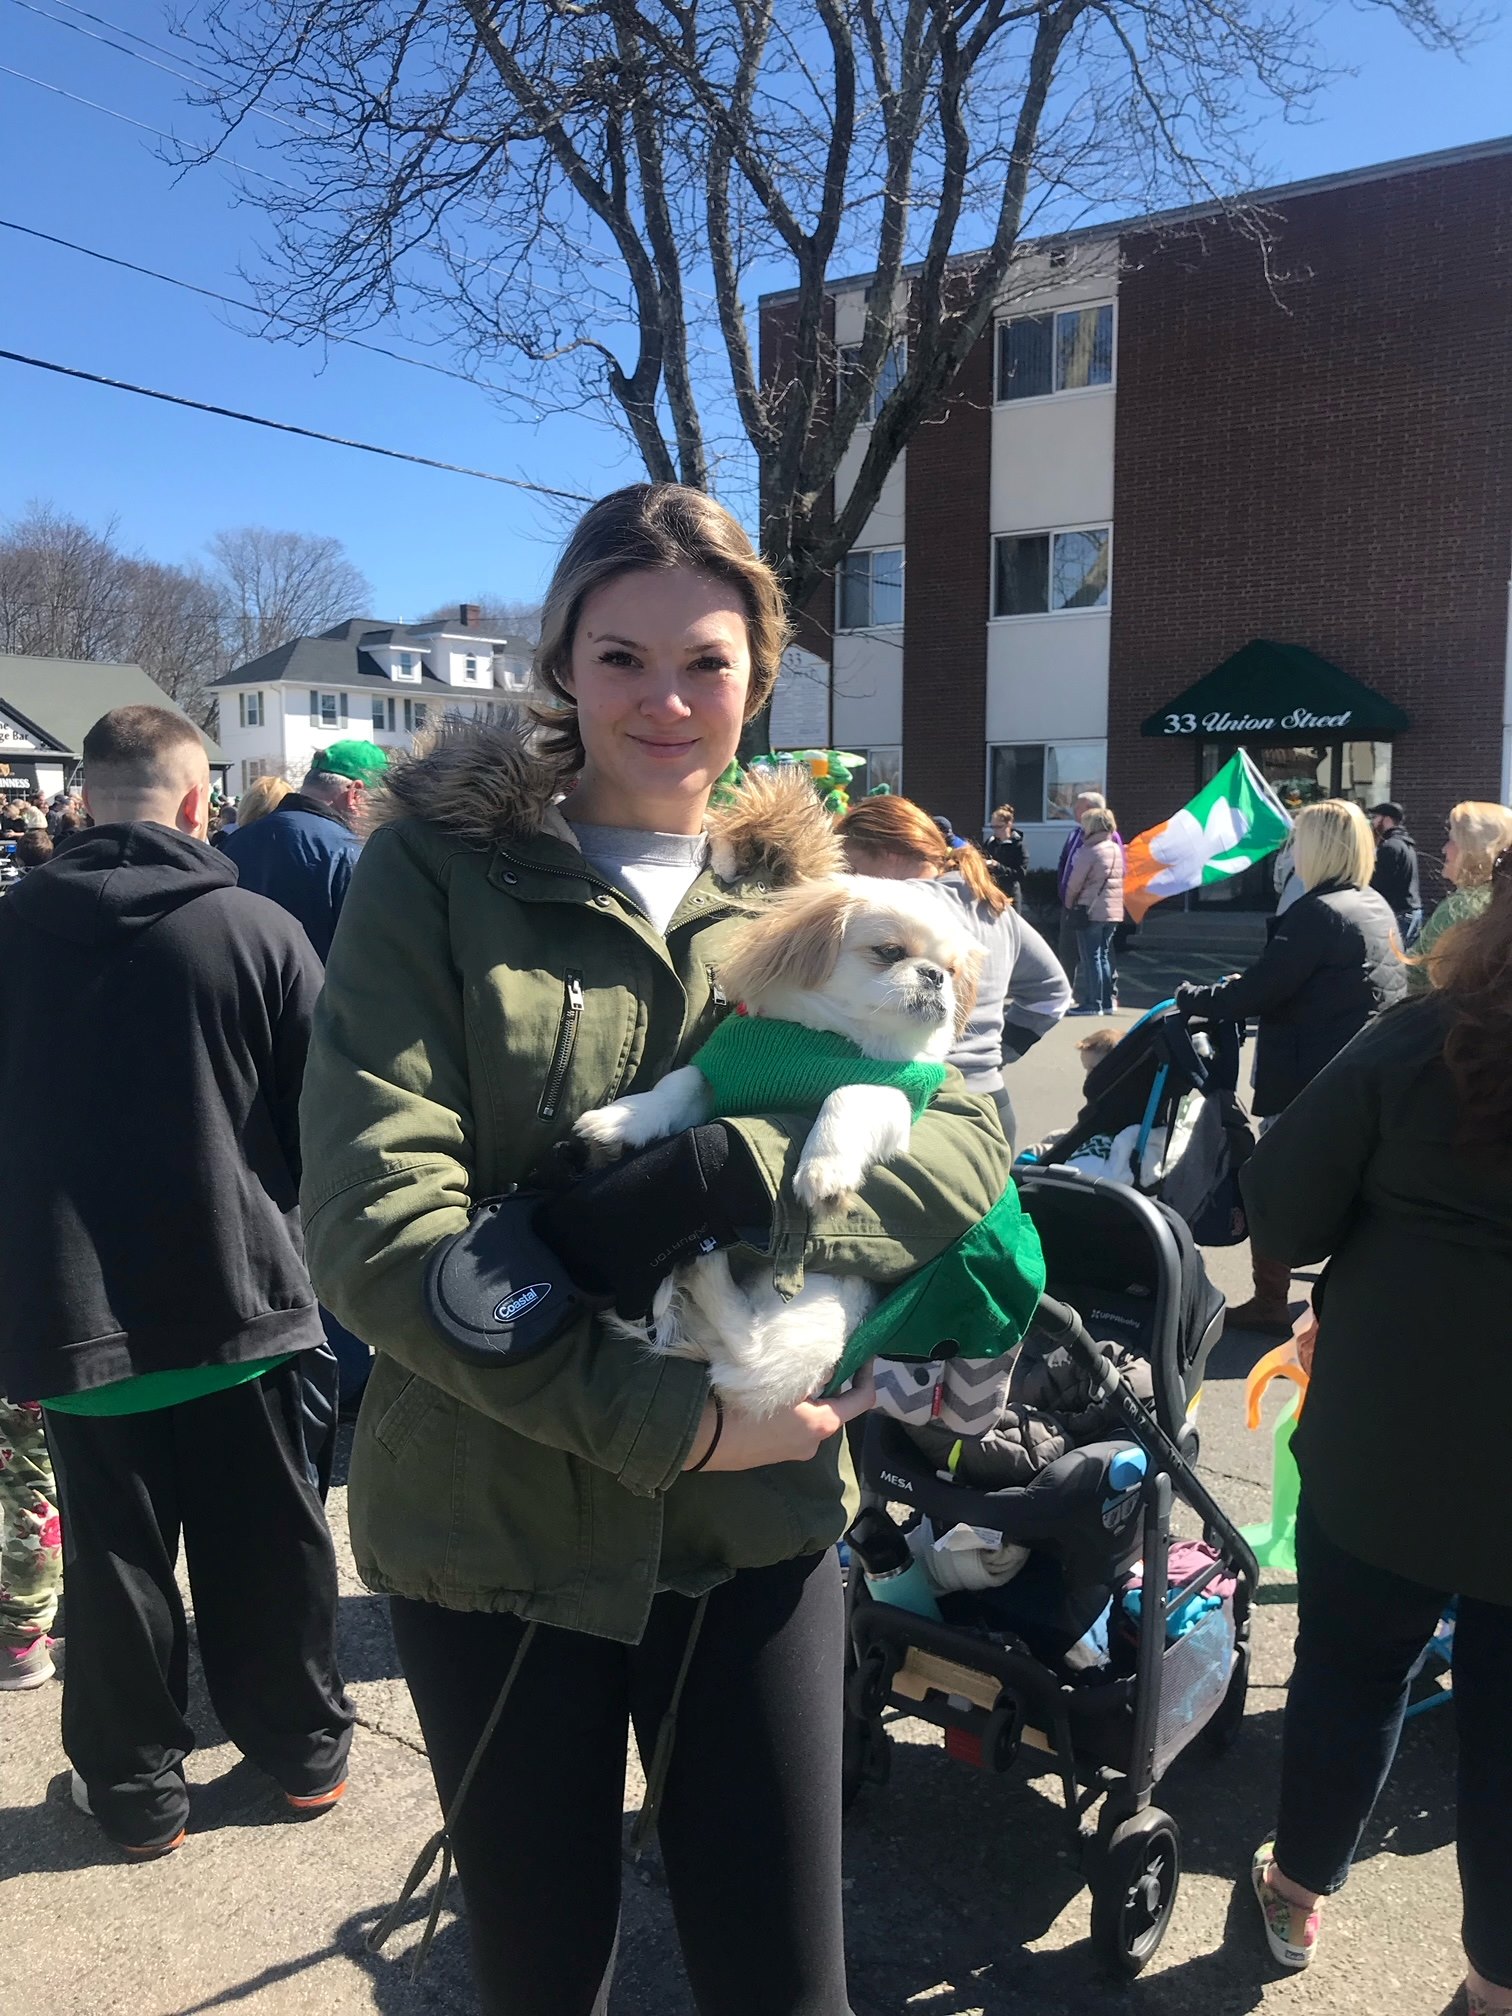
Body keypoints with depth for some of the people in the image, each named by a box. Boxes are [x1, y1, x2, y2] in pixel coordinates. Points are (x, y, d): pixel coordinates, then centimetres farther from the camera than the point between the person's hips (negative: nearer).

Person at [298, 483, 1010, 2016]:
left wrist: (717, 1182, -26)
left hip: (755, 1524, 2)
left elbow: (966, 1152, -9)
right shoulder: (432, 871, -6)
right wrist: (662, 1421, -21)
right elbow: (371, 1222, -17)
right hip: (493, 1526, -1)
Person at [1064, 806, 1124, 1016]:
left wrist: (1069, 904, 3)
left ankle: (1092, 1004, -1)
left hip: (1091, 910, -8)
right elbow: (1121, 878, 15)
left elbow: (1075, 882, -11)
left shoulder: (1089, 851, -13)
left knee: (1091, 957, -2)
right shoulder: (1117, 849, 11)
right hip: (1114, 909, 8)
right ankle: (1107, 1001, 15)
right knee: (1103, 955, 14)